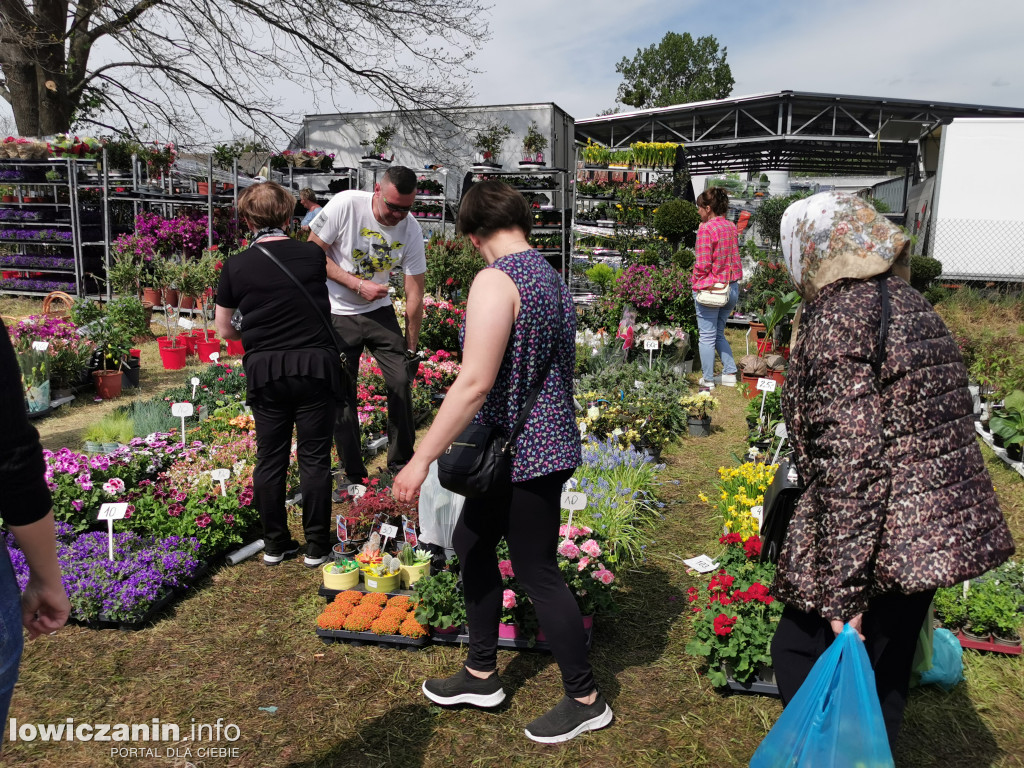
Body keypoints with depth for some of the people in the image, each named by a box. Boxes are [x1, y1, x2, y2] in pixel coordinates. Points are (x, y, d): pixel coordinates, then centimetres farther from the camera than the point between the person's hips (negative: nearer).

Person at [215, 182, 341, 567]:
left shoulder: (235, 266, -2)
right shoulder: (313, 256, -2)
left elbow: (224, 329, 6)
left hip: (265, 371, 1)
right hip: (315, 365, 0)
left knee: (270, 459, 12)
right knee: (314, 459, 6)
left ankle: (275, 544, 22)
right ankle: (316, 547, 13)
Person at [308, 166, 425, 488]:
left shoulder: (411, 230, -11)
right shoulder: (345, 205, -20)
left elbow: (414, 295, -7)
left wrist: (411, 350, -5)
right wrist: (358, 285, -22)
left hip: (380, 311, 2)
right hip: (337, 314, -2)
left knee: (402, 382, -4)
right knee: (341, 394, 0)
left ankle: (401, 462, 14)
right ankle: (352, 474, 14)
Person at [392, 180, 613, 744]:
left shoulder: (496, 281, -19)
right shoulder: (550, 277, 10)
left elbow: (475, 382, -27)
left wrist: (422, 458, -23)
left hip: (526, 453, -10)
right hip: (540, 442, 10)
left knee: (537, 571, 4)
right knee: (471, 543, 20)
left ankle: (586, 700, 23)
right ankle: (481, 675, 34)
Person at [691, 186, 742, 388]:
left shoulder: (706, 229, -15)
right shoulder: (731, 227, 7)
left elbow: (703, 264, -16)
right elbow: (735, 257, 12)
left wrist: (695, 281, -3)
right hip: (732, 287, 7)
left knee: (707, 336, 3)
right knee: (719, 333, 20)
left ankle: (708, 380, 10)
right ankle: (729, 374, 20)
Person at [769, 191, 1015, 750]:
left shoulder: (838, 315, -17)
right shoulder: (906, 301, 11)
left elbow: (848, 460, -23)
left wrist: (842, 594, -21)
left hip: (878, 541, -9)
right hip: (941, 529, 9)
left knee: (800, 655, 8)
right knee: (883, 676, 22)